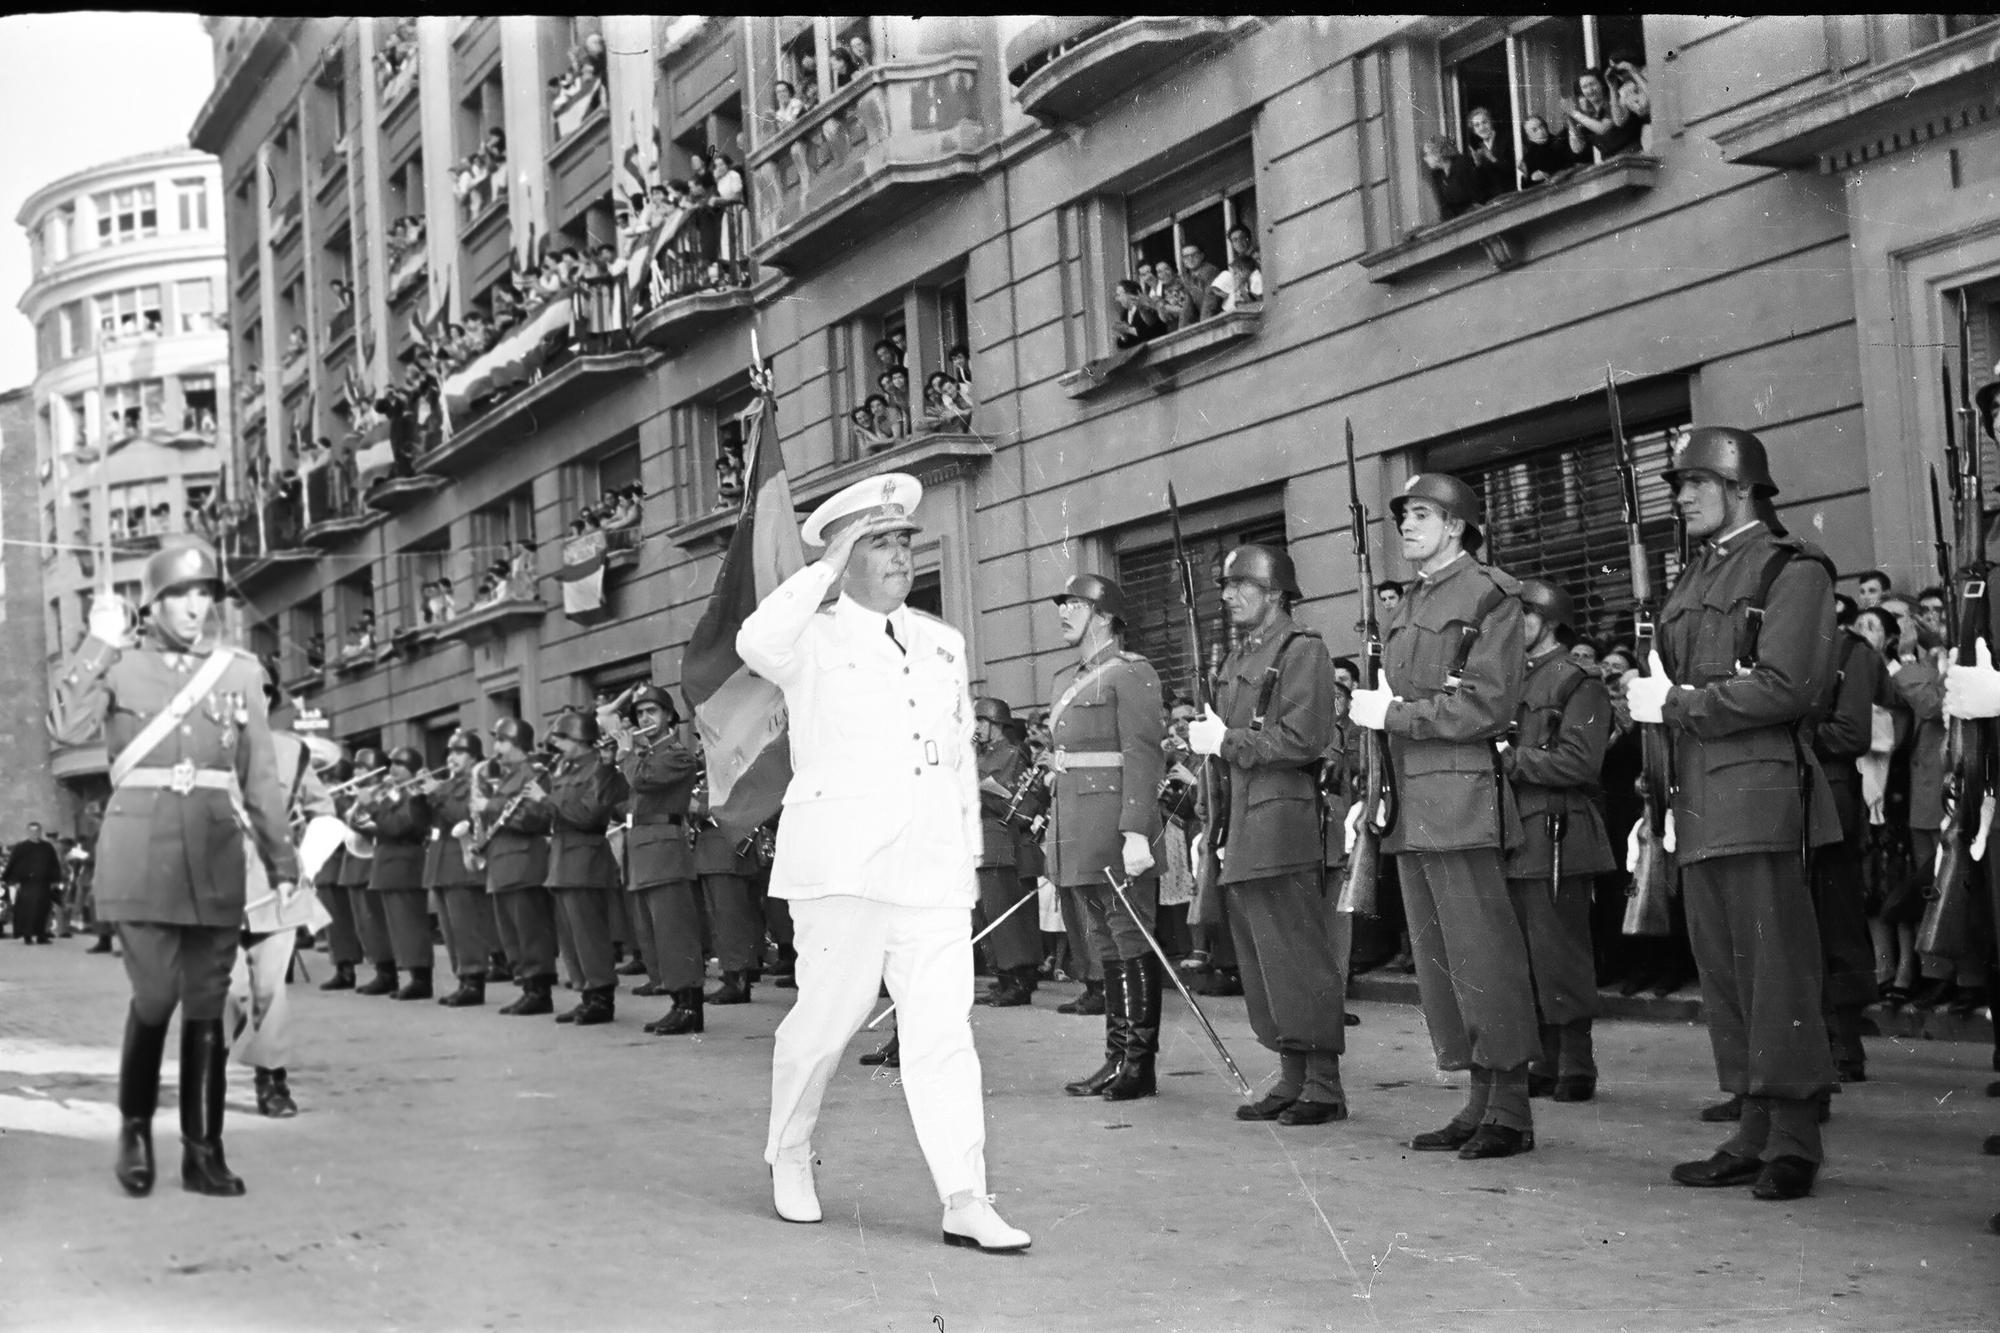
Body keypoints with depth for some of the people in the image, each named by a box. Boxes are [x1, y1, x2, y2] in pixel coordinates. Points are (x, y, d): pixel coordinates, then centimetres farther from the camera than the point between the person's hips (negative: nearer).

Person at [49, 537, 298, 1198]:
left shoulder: (240, 672, 10)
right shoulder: (119, 663, 5)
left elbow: (261, 776, 11)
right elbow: (66, 727, -12)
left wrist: (281, 859, 8)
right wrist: (98, 644, -12)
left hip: (215, 857, 2)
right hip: (141, 854, -2)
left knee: (207, 1005, 3)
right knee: (155, 997, -8)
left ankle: (203, 1151, 10)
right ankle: (134, 1128, 15)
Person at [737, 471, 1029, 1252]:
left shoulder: (944, 644, 17)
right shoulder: (814, 642, 1)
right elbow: (754, 644, -23)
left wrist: (969, 852, 19)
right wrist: (826, 570, -17)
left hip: (932, 866, 4)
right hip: (842, 862, -4)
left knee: (943, 1027, -3)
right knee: (828, 1017, 1)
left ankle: (965, 1202, -6)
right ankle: (789, 1154, 27)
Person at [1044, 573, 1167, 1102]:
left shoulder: (1130, 673, -6)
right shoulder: (1073, 682, 21)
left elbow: (1144, 756, -15)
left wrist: (1136, 832, -22)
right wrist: (1054, 830, 20)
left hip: (1114, 830, -9)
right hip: (1076, 836, 9)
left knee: (1131, 944, -4)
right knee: (1104, 949, 11)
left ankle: (1139, 1063, 0)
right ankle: (1117, 1058, 16)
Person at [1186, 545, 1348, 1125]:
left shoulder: (1302, 652, -6)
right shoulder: (1235, 660, 20)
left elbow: (1303, 741, -16)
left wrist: (1227, 741, -12)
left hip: (1283, 831, -9)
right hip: (1239, 838, 9)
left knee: (1298, 961, -6)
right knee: (1259, 965, 10)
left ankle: (1324, 1084, 0)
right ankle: (1292, 1078, 17)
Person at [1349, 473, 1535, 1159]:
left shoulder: (1489, 596, -4)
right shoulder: (1404, 611, 20)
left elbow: (1488, 705, -13)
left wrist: (1393, 713, -12)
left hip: (1461, 802, -8)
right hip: (1409, 811, 8)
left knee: (1483, 958, -6)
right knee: (1437, 963, 10)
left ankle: (1511, 1111, 0)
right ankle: (1479, 1101, 17)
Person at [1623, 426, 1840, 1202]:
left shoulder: (1792, 570, -3)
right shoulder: (1692, 583, 21)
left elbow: (1787, 687, -14)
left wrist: (1676, 705, -11)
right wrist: (1647, 694, 3)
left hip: (1758, 790, -8)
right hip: (1699, 804, 8)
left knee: (1774, 969, -6)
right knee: (1723, 975, 9)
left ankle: (1794, 1143, -1)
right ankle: (1755, 1133, 16)